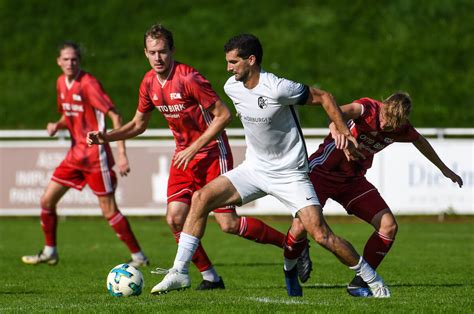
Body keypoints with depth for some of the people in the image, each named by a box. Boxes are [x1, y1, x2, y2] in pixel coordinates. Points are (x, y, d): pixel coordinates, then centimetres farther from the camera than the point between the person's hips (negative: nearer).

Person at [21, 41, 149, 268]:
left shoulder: (88, 83, -15)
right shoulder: (61, 83, 8)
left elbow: (114, 116, -18)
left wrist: (122, 153, -24)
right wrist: (57, 125, -1)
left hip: (95, 154, -7)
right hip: (75, 153, 7)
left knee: (109, 210, -7)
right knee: (47, 200, 7)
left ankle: (138, 257, 2)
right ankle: (49, 252, 22)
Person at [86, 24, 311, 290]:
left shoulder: (189, 78, -20)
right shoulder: (149, 83, 2)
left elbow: (224, 115, -19)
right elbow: (139, 124, 17)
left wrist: (194, 148, -20)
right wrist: (106, 137, 2)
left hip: (212, 151, -7)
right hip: (184, 154, 7)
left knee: (228, 223, -11)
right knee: (175, 218, -8)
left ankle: (291, 244, 6)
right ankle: (210, 277, 5)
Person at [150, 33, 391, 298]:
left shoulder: (277, 89, -23)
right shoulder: (232, 87, -3)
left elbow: (323, 97, -13)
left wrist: (345, 133, -15)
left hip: (290, 174, -6)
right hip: (254, 168, 6)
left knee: (321, 234, -14)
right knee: (201, 198, -12)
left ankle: (373, 280, 4)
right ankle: (180, 272, -8)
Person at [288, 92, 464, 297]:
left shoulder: (401, 128, -4)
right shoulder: (368, 109, -24)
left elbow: (419, 141, 20)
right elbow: (344, 111, -49)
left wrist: (443, 169, 32)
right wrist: (335, 127, -73)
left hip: (353, 179, 6)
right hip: (323, 171, -6)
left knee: (389, 226, -9)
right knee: (300, 228, -21)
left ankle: (359, 283, 3)